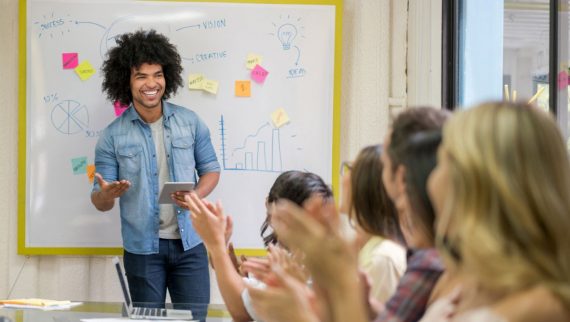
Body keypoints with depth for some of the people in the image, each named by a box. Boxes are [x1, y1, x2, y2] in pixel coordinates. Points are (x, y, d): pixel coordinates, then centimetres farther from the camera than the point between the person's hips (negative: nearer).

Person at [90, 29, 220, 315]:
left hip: (189, 243, 1)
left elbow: (211, 169, 10)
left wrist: (195, 196, -11)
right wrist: (109, 194, -26)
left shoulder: (190, 122, -1)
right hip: (142, 248, -1)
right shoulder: (113, 136, -5)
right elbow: (99, 202, -2)